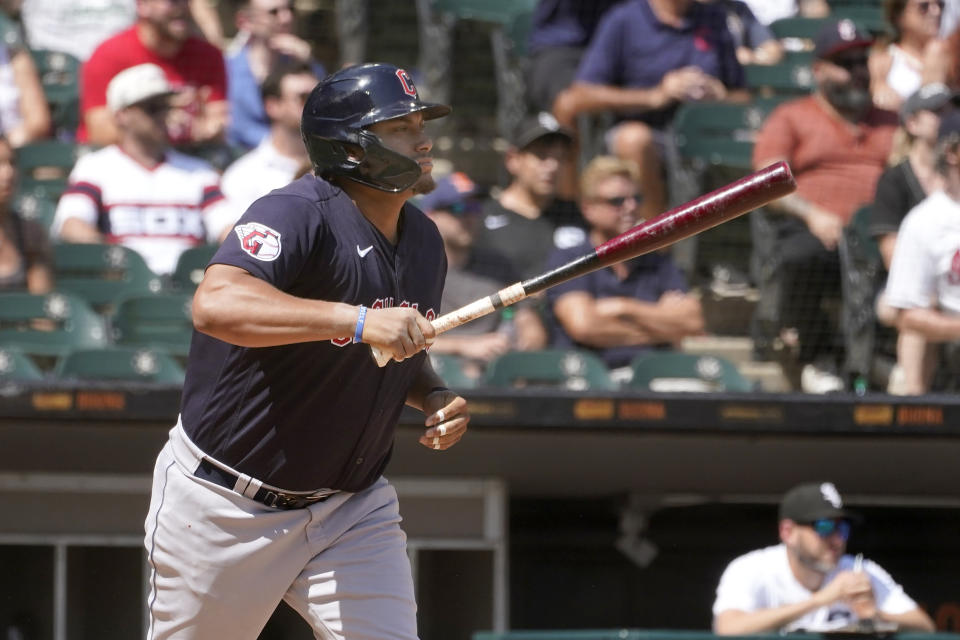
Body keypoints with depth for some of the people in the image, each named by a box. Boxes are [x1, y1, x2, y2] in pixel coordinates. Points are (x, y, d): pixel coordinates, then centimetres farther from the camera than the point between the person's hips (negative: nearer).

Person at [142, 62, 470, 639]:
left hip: (352, 505, 6)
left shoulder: (424, 241, 6)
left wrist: (435, 397, -1)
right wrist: (357, 320, -46)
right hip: (227, 505, -6)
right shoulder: (299, 214, -21)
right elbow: (216, 304, -40)